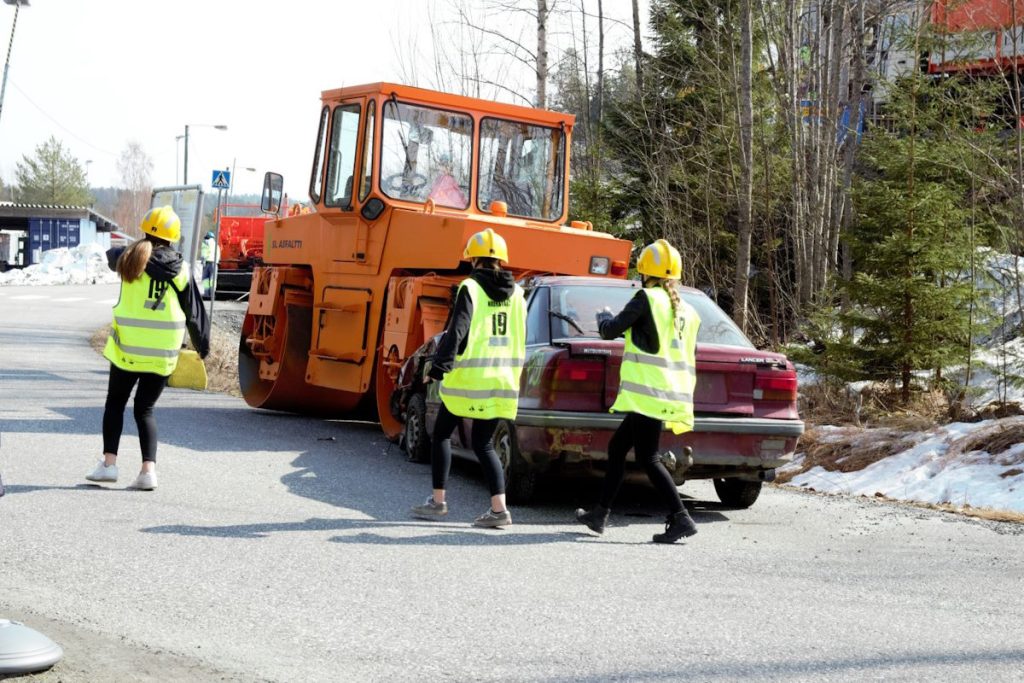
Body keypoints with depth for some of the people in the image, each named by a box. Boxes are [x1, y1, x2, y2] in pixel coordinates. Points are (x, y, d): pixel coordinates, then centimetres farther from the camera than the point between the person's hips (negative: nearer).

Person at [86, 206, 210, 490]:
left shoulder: (130, 259, -3)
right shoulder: (180, 269, -1)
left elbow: (112, 256, 22)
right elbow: (195, 313, 4)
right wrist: (202, 346, 17)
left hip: (128, 348, -1)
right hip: (164, 353, 1)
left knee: (115, 402, 15)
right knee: (145, 408, 11)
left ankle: (109, 463, 8)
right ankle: (148, 469, -1)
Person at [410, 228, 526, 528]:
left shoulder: (470, 289, -7)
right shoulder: (516, 294, 10)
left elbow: (456, 331, -16)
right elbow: (519, 339, 17)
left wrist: (439, 367, -20)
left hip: (468, 377, -5)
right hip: (502, 379, 5)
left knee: (442, 434, 11)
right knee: (483, 443, 9)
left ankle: (438, 501, 11)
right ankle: (499, 508, -4)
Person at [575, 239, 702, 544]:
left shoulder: (647, 299, -8)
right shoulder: (686, 311, 15)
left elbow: (611, 330, -2)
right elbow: (688, 357, 17)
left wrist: (603, 318, 18)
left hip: (649, 393, -9)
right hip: (673, 393, 9)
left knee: (647, 457, -8)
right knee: (617, 447, 18)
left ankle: (681, 518, -16)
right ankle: (600, 514, 24)